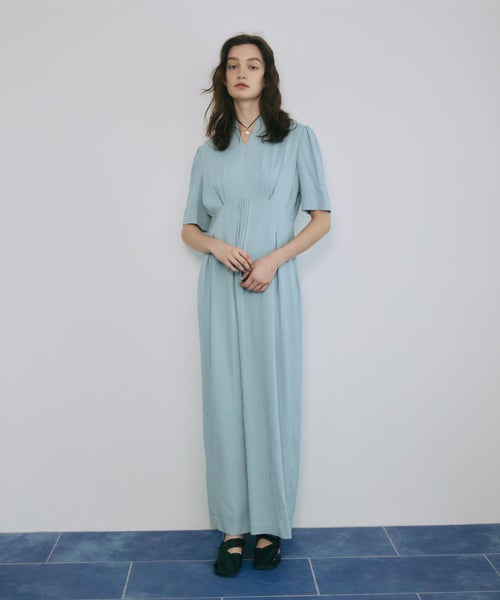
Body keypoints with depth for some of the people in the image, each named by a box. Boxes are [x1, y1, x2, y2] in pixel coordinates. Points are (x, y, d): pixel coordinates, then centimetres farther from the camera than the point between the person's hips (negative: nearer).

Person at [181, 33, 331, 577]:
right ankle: (232, 527, 12)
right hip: (221, 287, 2)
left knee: (272, 400, 0)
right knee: (224, 401, 2)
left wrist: (274, 259, -11)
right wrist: (216, 245, -7)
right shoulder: (208, 152, 14)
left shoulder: (297, 139, 6)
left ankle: (270, 525, 13)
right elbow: (190, 227, 15)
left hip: (274, 287, -2)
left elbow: (321, 219, 3)